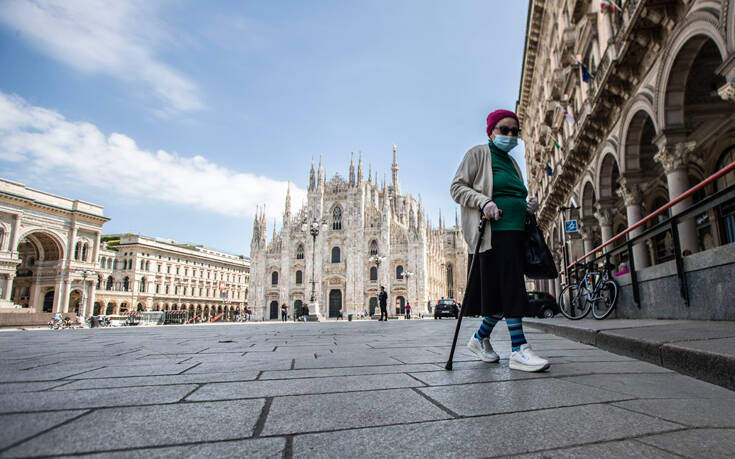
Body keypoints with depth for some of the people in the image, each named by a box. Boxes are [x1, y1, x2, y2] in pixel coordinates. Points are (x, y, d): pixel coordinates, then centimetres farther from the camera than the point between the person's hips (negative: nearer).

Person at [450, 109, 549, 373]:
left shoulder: (511, 162, 25)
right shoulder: (478, 154, 3)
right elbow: (457, 187, -5)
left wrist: (528, 206, 11)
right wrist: (483, 202, -20)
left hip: (515, 231, 8)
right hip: (494, 231, -8)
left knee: (506, 290, 6)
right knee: (510, 285, -14)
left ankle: (480, 338, 22)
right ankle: (518, 350, -10)